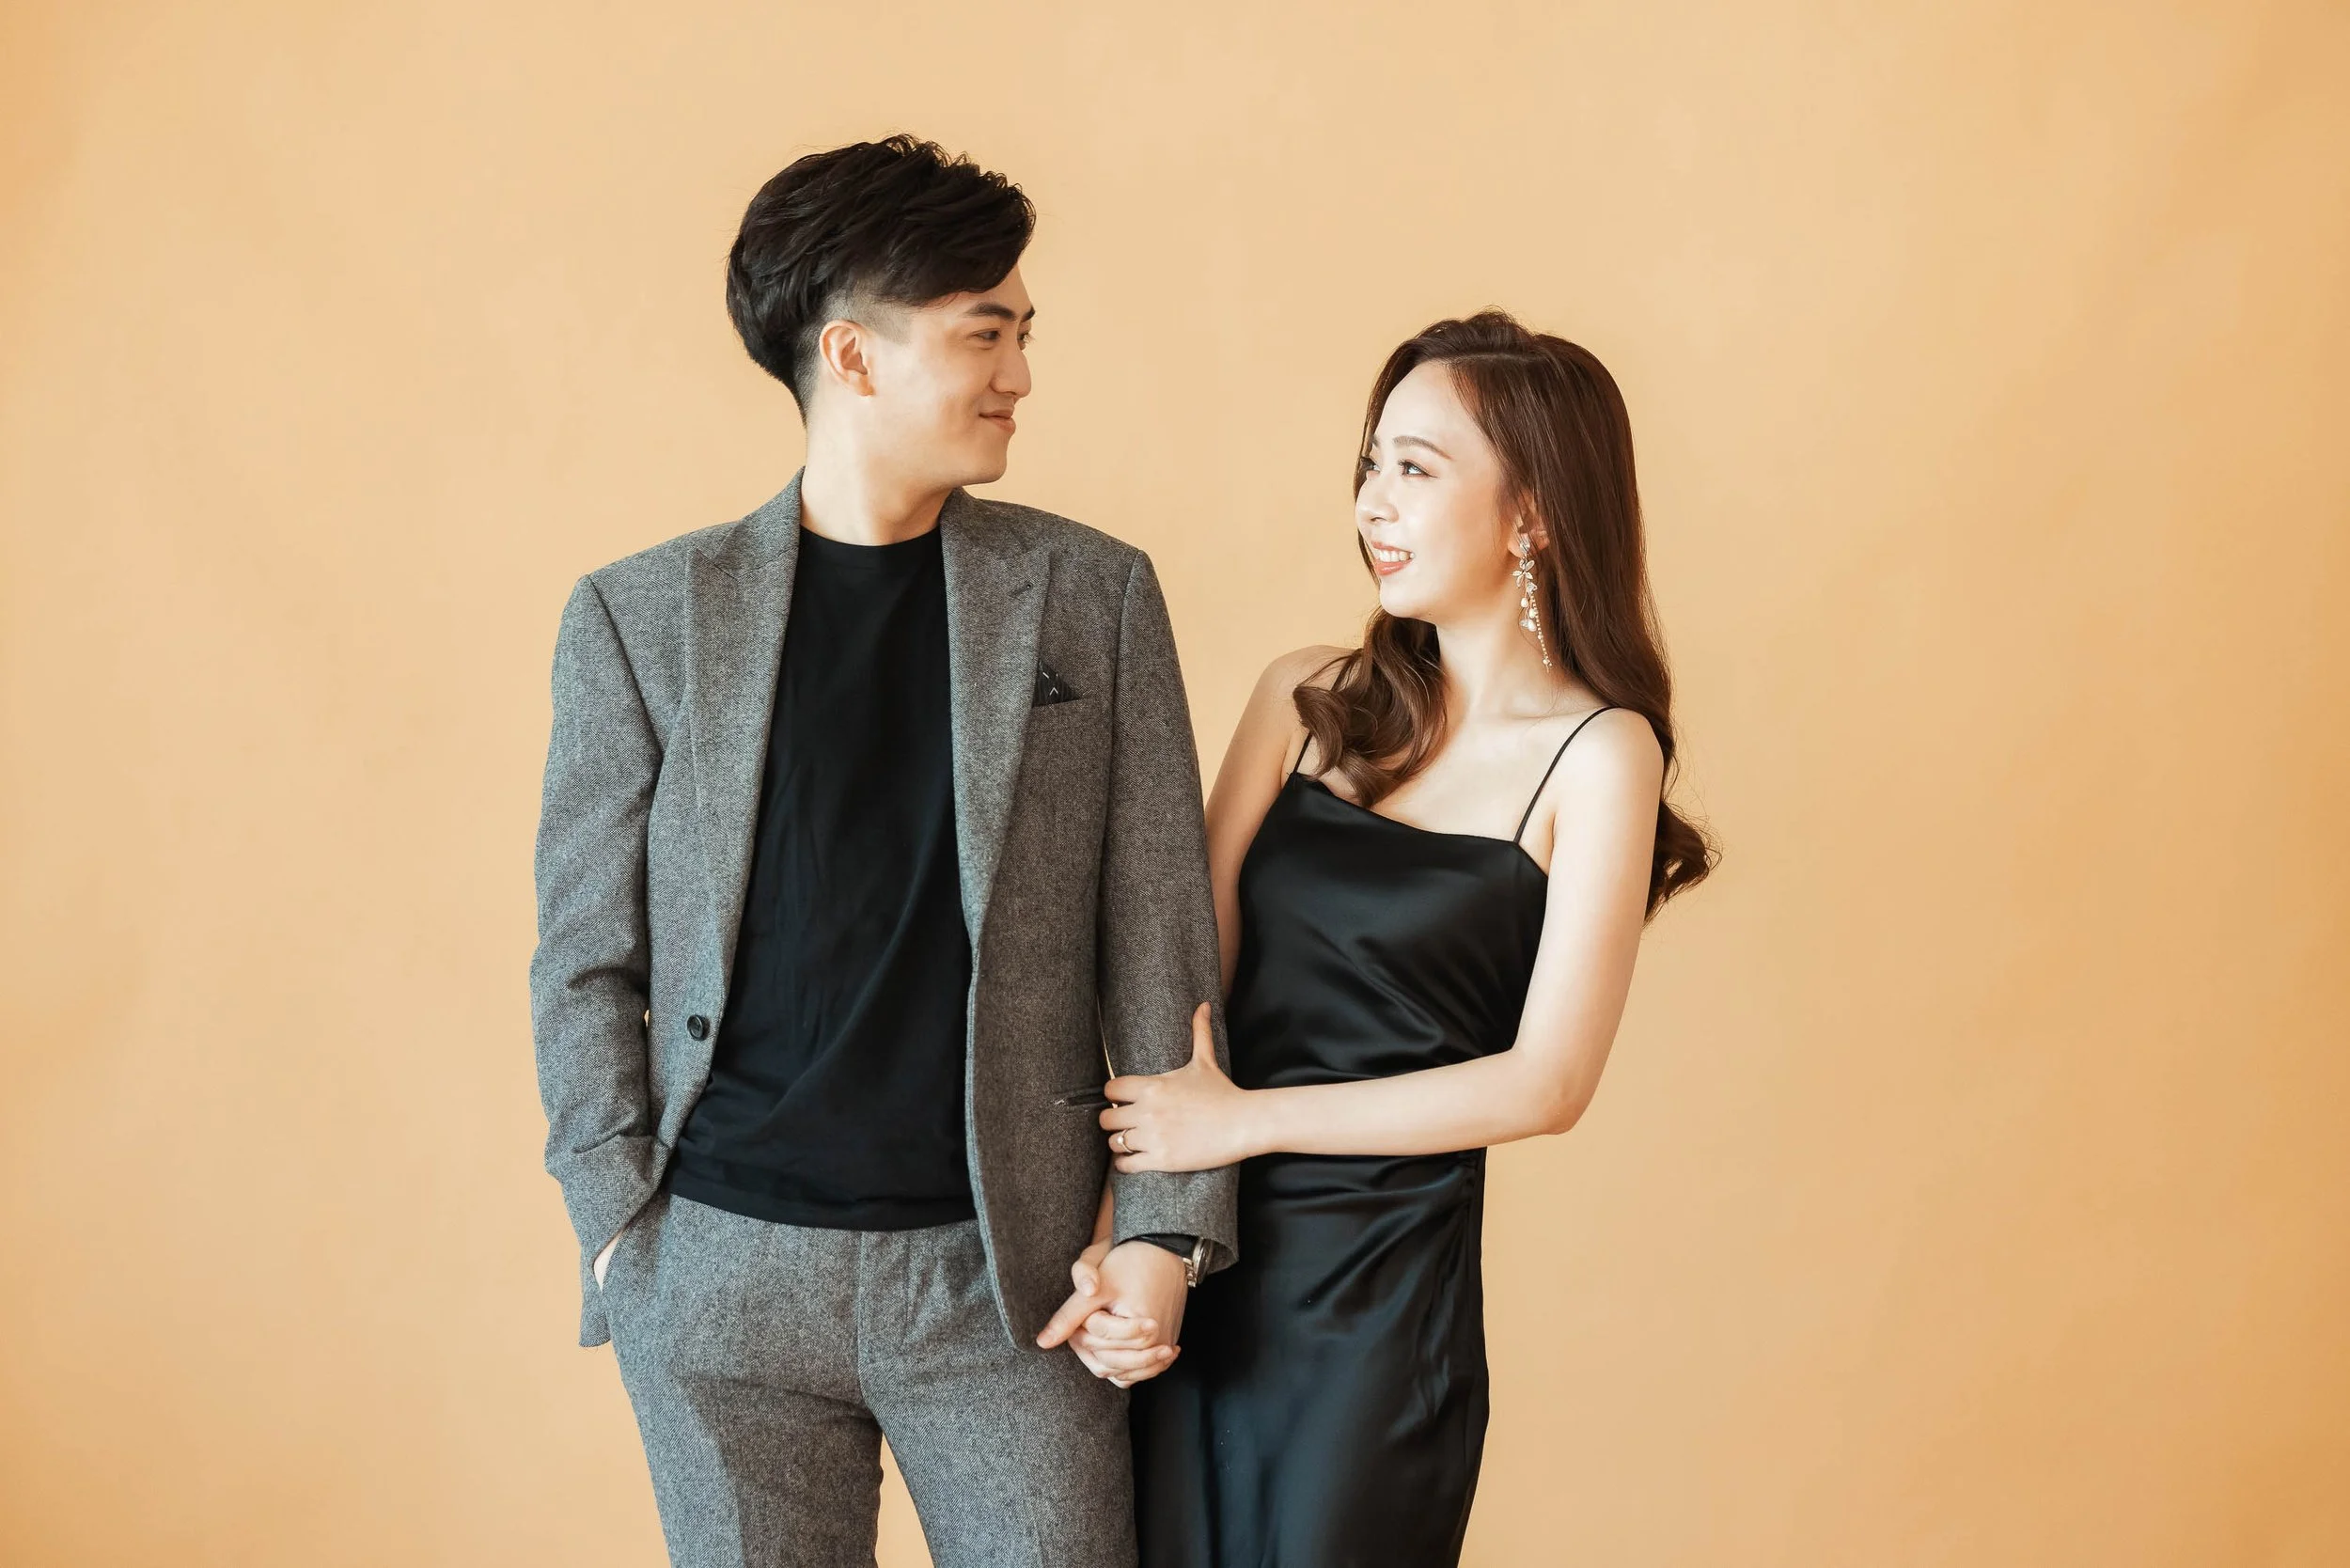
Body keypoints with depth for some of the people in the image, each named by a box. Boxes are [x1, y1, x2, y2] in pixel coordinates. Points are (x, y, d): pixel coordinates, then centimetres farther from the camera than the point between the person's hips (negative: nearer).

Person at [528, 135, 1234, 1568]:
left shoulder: (1092, 593, 4)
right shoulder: (642, 616, 2)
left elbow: (1159, 947, 3)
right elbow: (586, 958, 5)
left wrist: (1165, 1232, -4)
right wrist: (622, 1228, -4)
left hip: (1005, 1280, 0)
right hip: (723, 1274, 0)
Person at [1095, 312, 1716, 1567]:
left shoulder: (1596, 754, -6)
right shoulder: (1308, 699, 6)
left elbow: (1546, 1080, -11)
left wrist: (1244, 1121, -12)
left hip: (1385, 1284, -4)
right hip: (1200, 1251, 4)